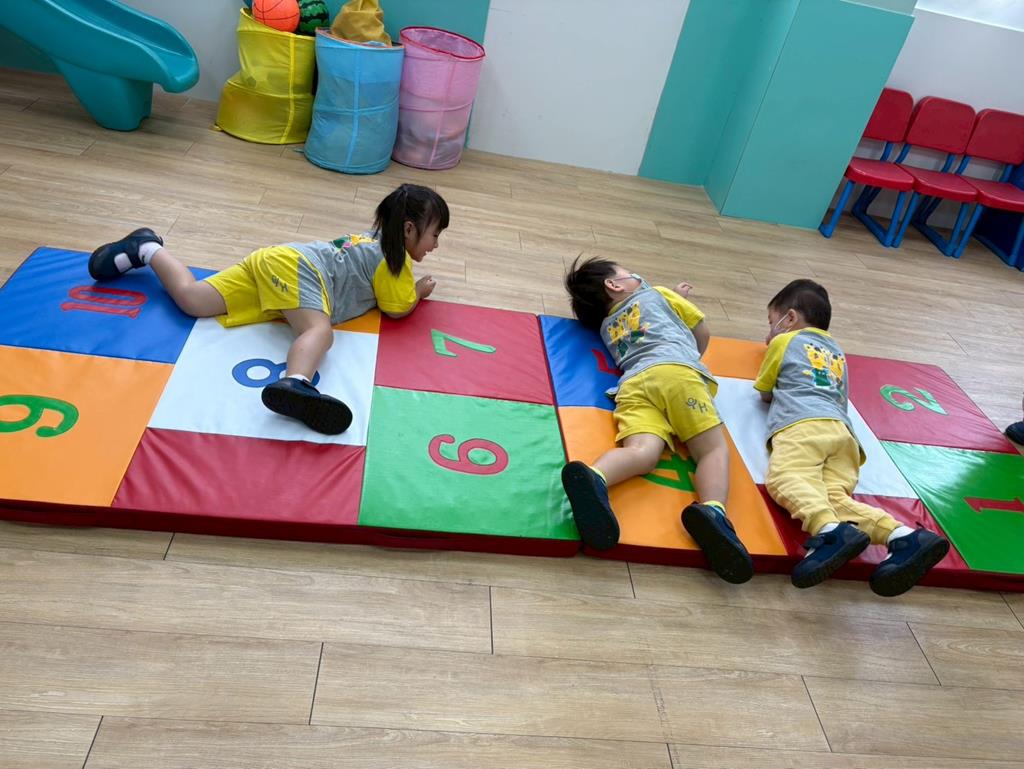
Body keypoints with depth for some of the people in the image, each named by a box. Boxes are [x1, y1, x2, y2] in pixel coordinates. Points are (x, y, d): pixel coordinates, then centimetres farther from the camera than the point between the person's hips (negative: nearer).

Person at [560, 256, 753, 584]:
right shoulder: (657, 293, 30)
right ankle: (713, 511, -37)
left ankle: (593, 478, -55)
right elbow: (703, 333, 36)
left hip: (632, 383, 3)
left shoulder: (605, 326, 39)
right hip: (677, 371, -3)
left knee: (641, 452, -21)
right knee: (714, 448, -6)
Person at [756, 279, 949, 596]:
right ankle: (904, 536, -40)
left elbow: (765, 394, 31)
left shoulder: (783, 341, 23)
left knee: (784, 478, -29)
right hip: (842, 429, 6)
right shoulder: (837, 352, 37)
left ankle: (831, 531, -57)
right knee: (835, 497, -15)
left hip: (801, 425, -6)